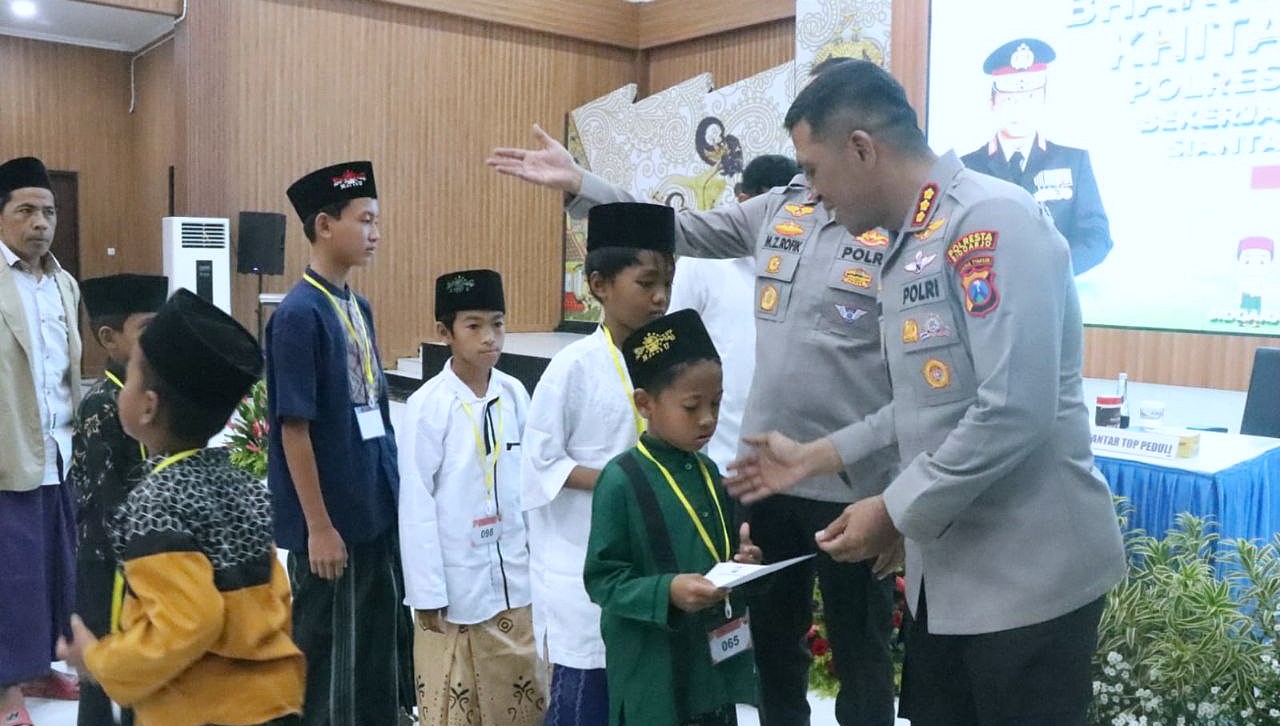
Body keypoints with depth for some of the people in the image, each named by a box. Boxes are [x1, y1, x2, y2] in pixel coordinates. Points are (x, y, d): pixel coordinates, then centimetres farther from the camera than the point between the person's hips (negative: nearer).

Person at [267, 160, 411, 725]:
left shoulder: (359, 308, 7)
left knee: (380, 647, 18)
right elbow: (294, 429, -18)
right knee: (326, 657, 9)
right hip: (332, 519, -8)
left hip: (377, 510, 8)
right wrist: (318, 526, -16)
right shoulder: (299, 313, -16)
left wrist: (390, 489, 13)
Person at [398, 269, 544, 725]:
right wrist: (426, 592, -11)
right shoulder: (428, 405, -14)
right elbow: (416, 504, -12)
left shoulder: (514, 395, -1)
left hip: (512, 576, 4)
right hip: (456, 580, -4)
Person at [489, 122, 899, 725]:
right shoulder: (776, 210, 7)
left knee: (860, 653, 13)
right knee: (773, 641, 21)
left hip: (854, 484, -5)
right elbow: (677, 232, 10)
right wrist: (576, 182, 5)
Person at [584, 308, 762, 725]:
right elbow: (601, 578, -14)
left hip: (716, 665, 7)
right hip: (652, 678, -7)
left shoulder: (708, 473, 7)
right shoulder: (622, 480, -15)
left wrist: (742, 563, -2)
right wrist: (667, 591, -26)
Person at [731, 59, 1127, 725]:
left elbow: (1012, 411, -26)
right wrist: (813, 459, 16)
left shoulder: (994, 220, -18)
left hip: (1030, 574, -9)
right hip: (946, 571, 9)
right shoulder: (906, 249, 12)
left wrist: (895, 513, -16)